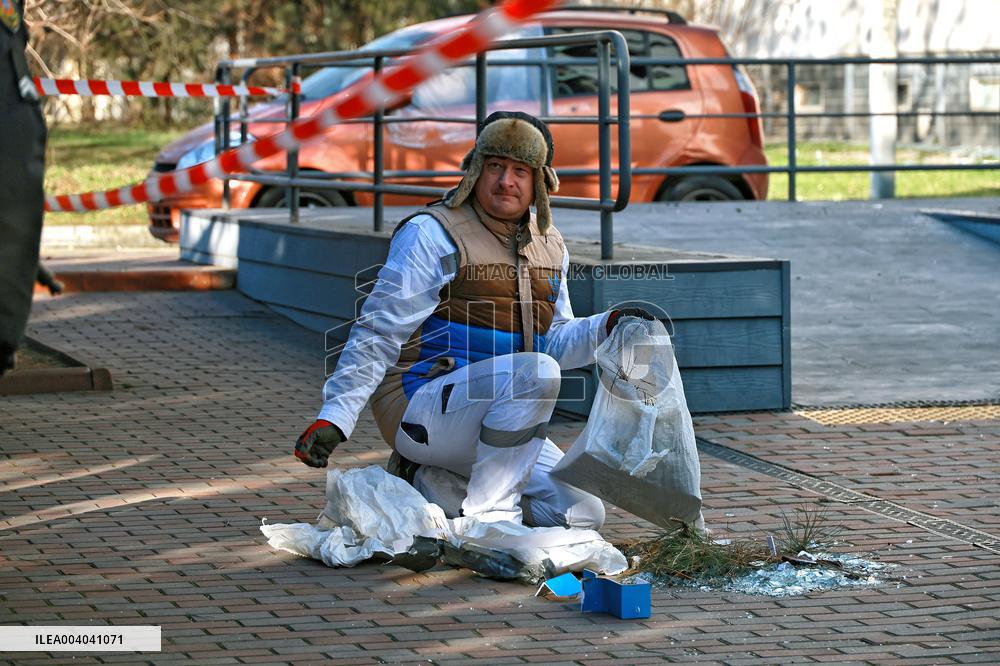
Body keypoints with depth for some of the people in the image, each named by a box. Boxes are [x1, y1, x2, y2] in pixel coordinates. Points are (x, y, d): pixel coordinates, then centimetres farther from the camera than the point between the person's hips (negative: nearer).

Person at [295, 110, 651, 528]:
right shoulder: (431, 235, -10)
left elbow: (554, 342, 20)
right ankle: (489, 513, -21)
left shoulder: (549, 247, 13)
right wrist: (334, 416, -20)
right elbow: (377, 335, -12)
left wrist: (608, 327, 1)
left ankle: (430, 482, 6)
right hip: (418, 410, -8)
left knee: (582, 515, -5)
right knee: (536, 373, -32)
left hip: (496, 431, 8)